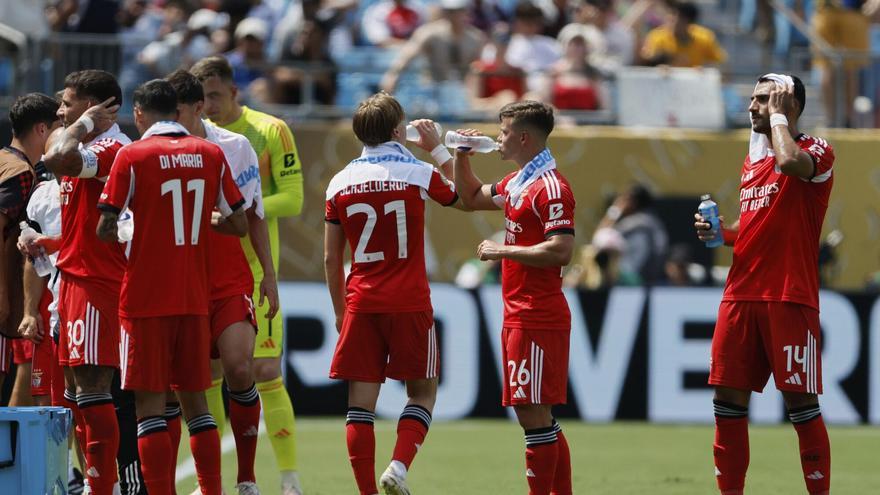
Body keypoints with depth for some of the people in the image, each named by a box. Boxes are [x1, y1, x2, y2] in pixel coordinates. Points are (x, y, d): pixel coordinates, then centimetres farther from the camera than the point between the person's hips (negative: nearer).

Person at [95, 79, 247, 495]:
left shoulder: (132, 156, -7)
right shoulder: (211, 154, 5)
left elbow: (104, 229, -9)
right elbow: (239, 224, 8)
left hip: (145, 299, -4)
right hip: (194, 299, 4)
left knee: (149, 404, -2)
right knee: (195, 401, 12)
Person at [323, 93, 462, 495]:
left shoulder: (341, 183, 4)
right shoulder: (417, 174, -4)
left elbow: (331, 258, 7)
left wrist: (340, 309, 18)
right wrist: (438, 149, 23)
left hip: (361, 306, 2)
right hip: (409, 303, -2)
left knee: (361, 401, 3)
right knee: (423, 391, 11)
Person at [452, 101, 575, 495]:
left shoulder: (550, 188, -15)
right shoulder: (517, 183, 15)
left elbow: (561, 251, -24)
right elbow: (471, 199, 33)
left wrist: (503, 251, -17)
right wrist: (461, 157, 18)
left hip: (537, 321, -10)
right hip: (519, 316, 10)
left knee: (534, 414, -9)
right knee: (537, 417, 12)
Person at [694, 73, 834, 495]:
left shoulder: (817, 152, -5)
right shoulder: (752, 161, 19)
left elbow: (790, 162, -29)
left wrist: (778, 115, -13)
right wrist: (718, 231, 8)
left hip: (790, 298, -7)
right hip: (741, 296, 7)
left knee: (801, 403, -6)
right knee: (728, 400, 5)